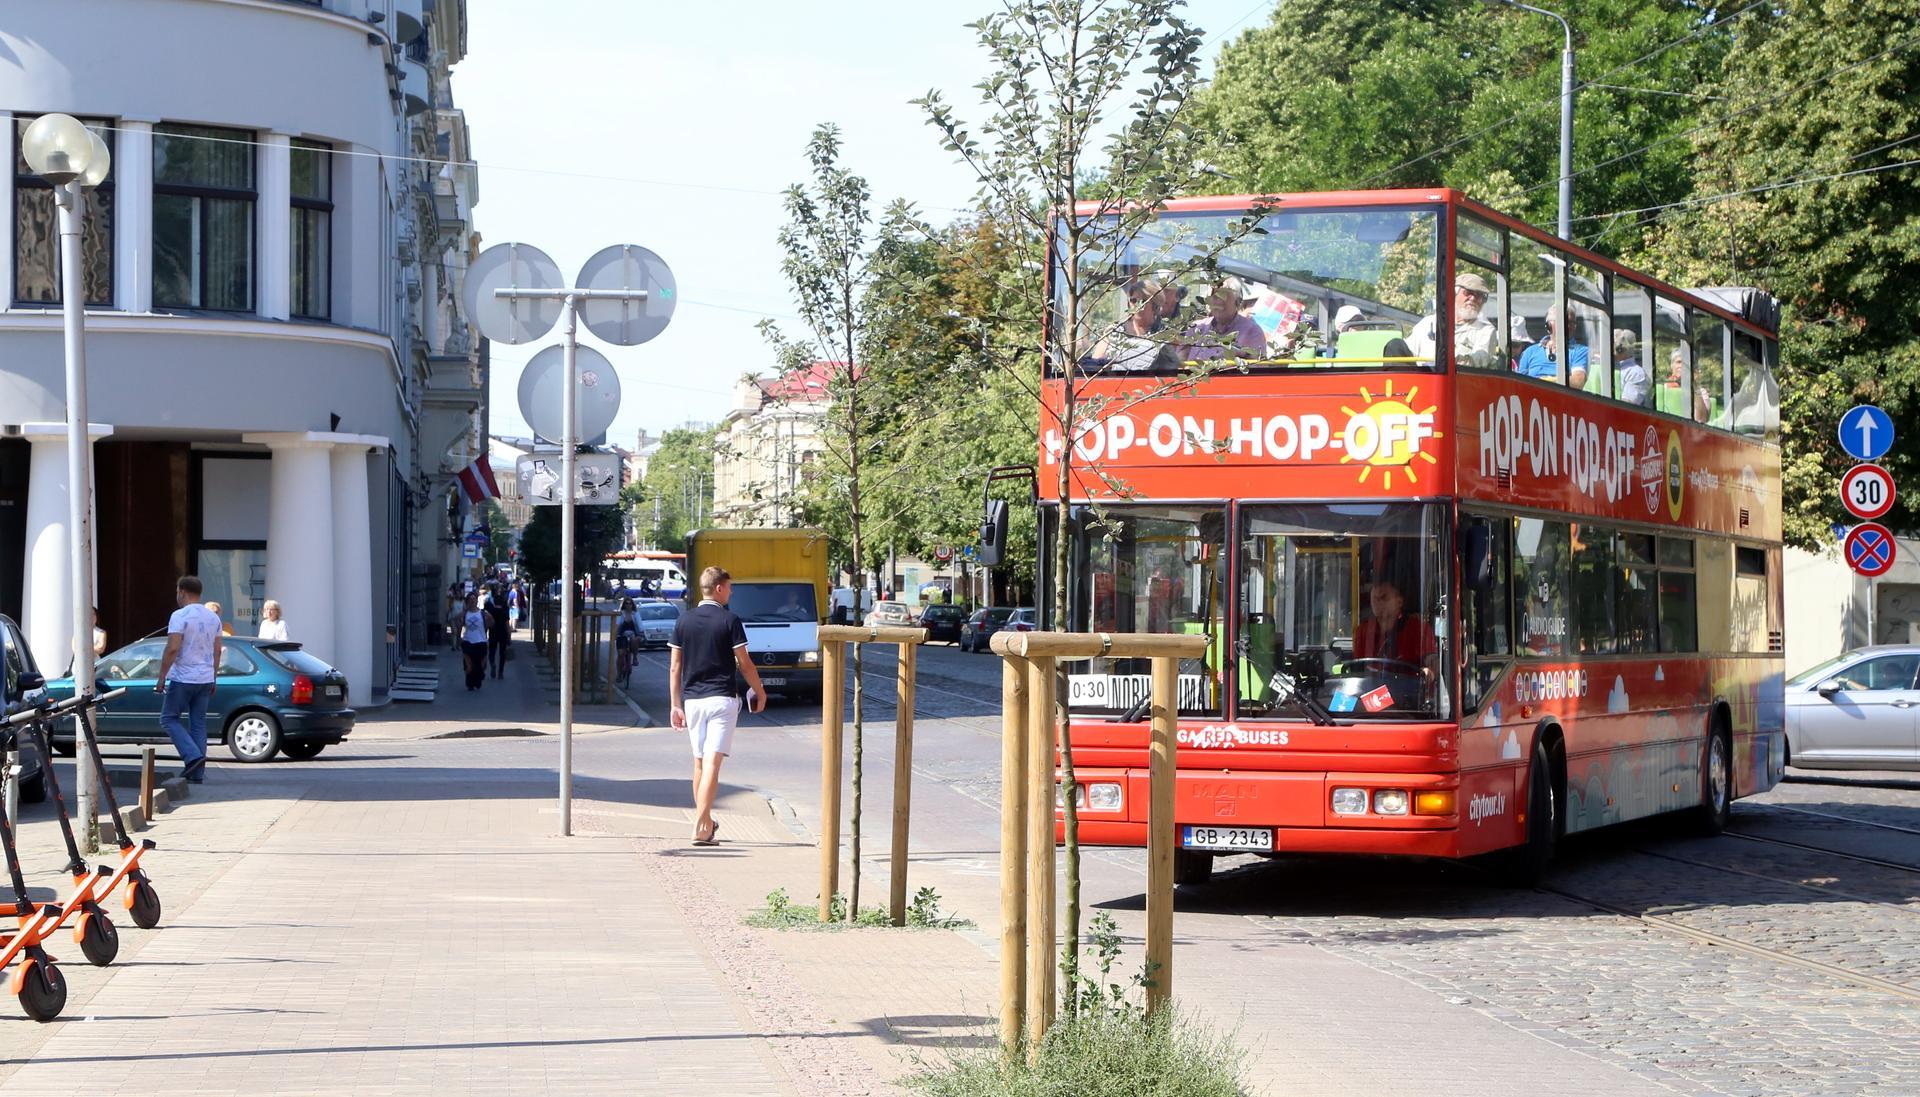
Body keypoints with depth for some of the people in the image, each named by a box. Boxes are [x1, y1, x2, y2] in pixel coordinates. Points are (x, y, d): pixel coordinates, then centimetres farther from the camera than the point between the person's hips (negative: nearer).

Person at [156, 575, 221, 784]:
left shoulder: (180, 616, -12)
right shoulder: (213, 617, 10)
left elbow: (172, 649, -19)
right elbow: (217, 650, 14)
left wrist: (161, 677, -13)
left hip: (183, 679, -7)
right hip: (206, 679, 7)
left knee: (169, 718, 5)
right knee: (198, 723, 10)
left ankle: (193, 756, -12)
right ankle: (197, 773, 8)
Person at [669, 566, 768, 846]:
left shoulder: (684, 621, 6)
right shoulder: (729, 621, -6)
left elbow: (674, 667, 7)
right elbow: (744, 664, -4)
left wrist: (676, 705, 12)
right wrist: (760, 692, 11)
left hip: (692, 699, 5)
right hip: (721, 698, -5)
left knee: (699, 762, 15)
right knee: (712, 763, -9)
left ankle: (706, 823, 24)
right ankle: (701, 828, -18)